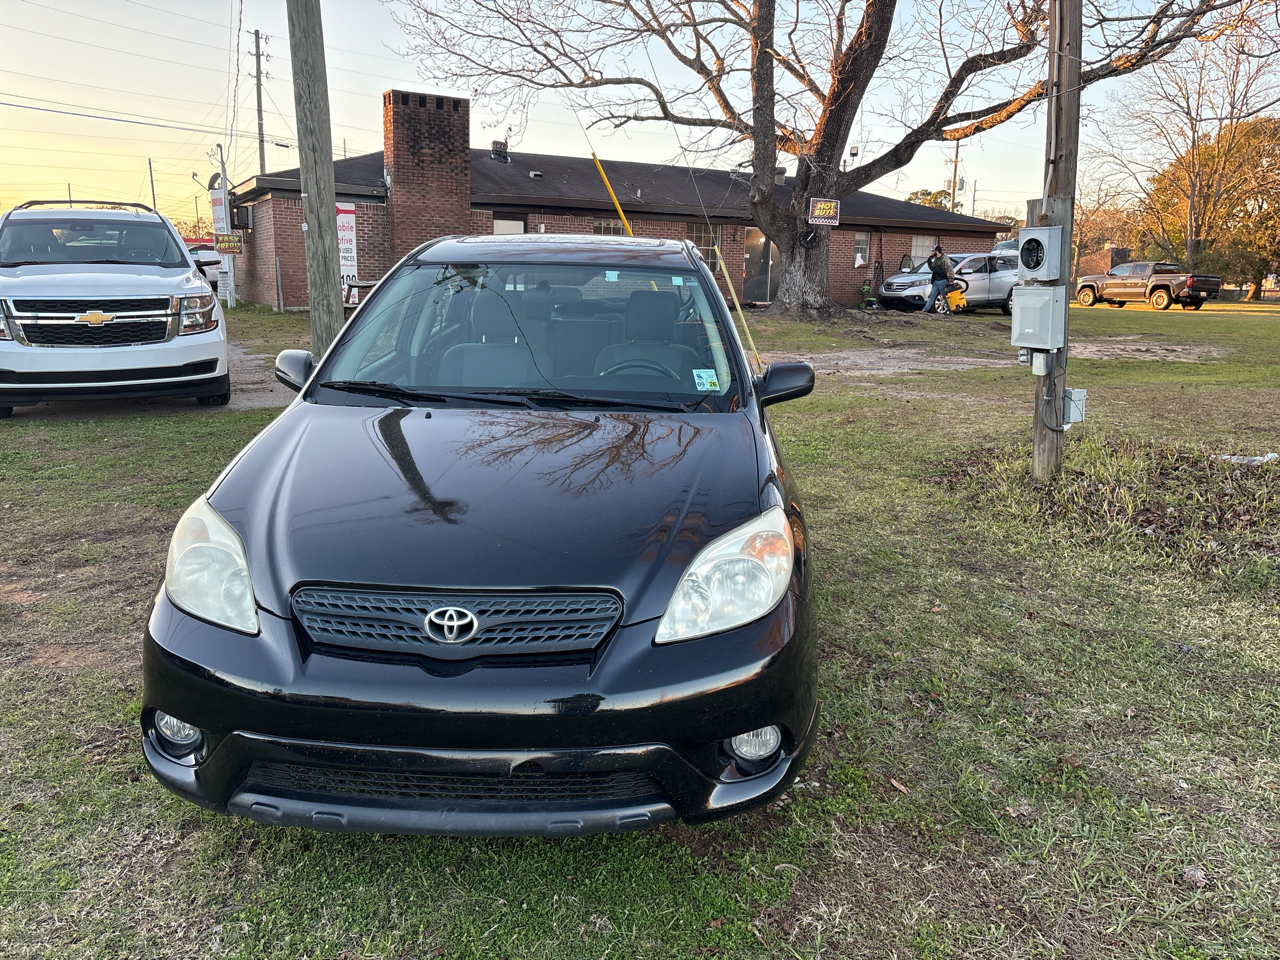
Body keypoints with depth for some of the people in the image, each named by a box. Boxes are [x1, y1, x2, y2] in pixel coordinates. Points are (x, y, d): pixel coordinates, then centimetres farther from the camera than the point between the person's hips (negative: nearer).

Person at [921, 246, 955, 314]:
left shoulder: (945, 259, -10)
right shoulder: (935, 259, 16)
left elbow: (949, 270, -16)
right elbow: (932, 268, 26)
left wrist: (951, 280, -23)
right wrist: (929, 261, 13)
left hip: (943, 281, -8)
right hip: (936, 281, 8)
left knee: (945, 297, -3)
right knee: (931, 296, 7)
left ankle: (948, 311, 3)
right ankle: (925, 310, 7)